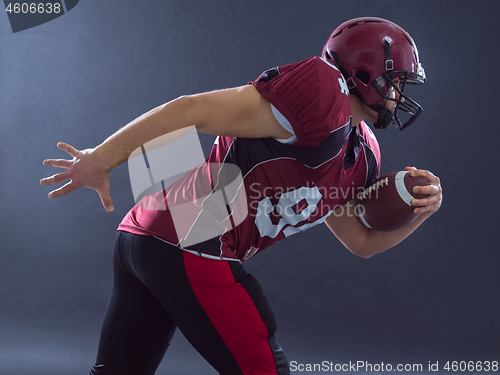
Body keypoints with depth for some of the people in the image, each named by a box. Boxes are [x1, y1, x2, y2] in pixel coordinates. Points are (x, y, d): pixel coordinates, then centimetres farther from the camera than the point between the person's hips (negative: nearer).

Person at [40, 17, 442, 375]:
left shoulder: (362, 156, 16)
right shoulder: (323, 92, -14)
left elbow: (363, 241, 26)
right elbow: (195, 110, -18)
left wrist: (418, 210, 8)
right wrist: (101, 159, -17)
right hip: (193, 250, -10)